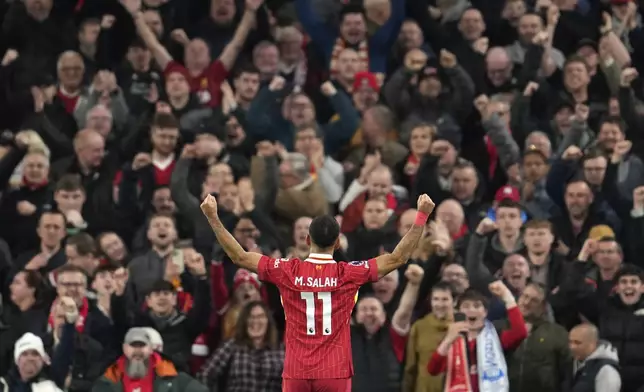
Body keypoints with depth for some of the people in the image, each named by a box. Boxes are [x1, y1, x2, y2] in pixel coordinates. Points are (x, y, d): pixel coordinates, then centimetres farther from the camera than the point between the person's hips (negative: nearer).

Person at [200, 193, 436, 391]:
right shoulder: (349, 274, -5)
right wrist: (422, 216, 3)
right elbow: (398, 258, -1)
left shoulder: (288, 272, -3)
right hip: (335, 373, -1)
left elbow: (239, 257, 2)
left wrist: (212, 218, 9)